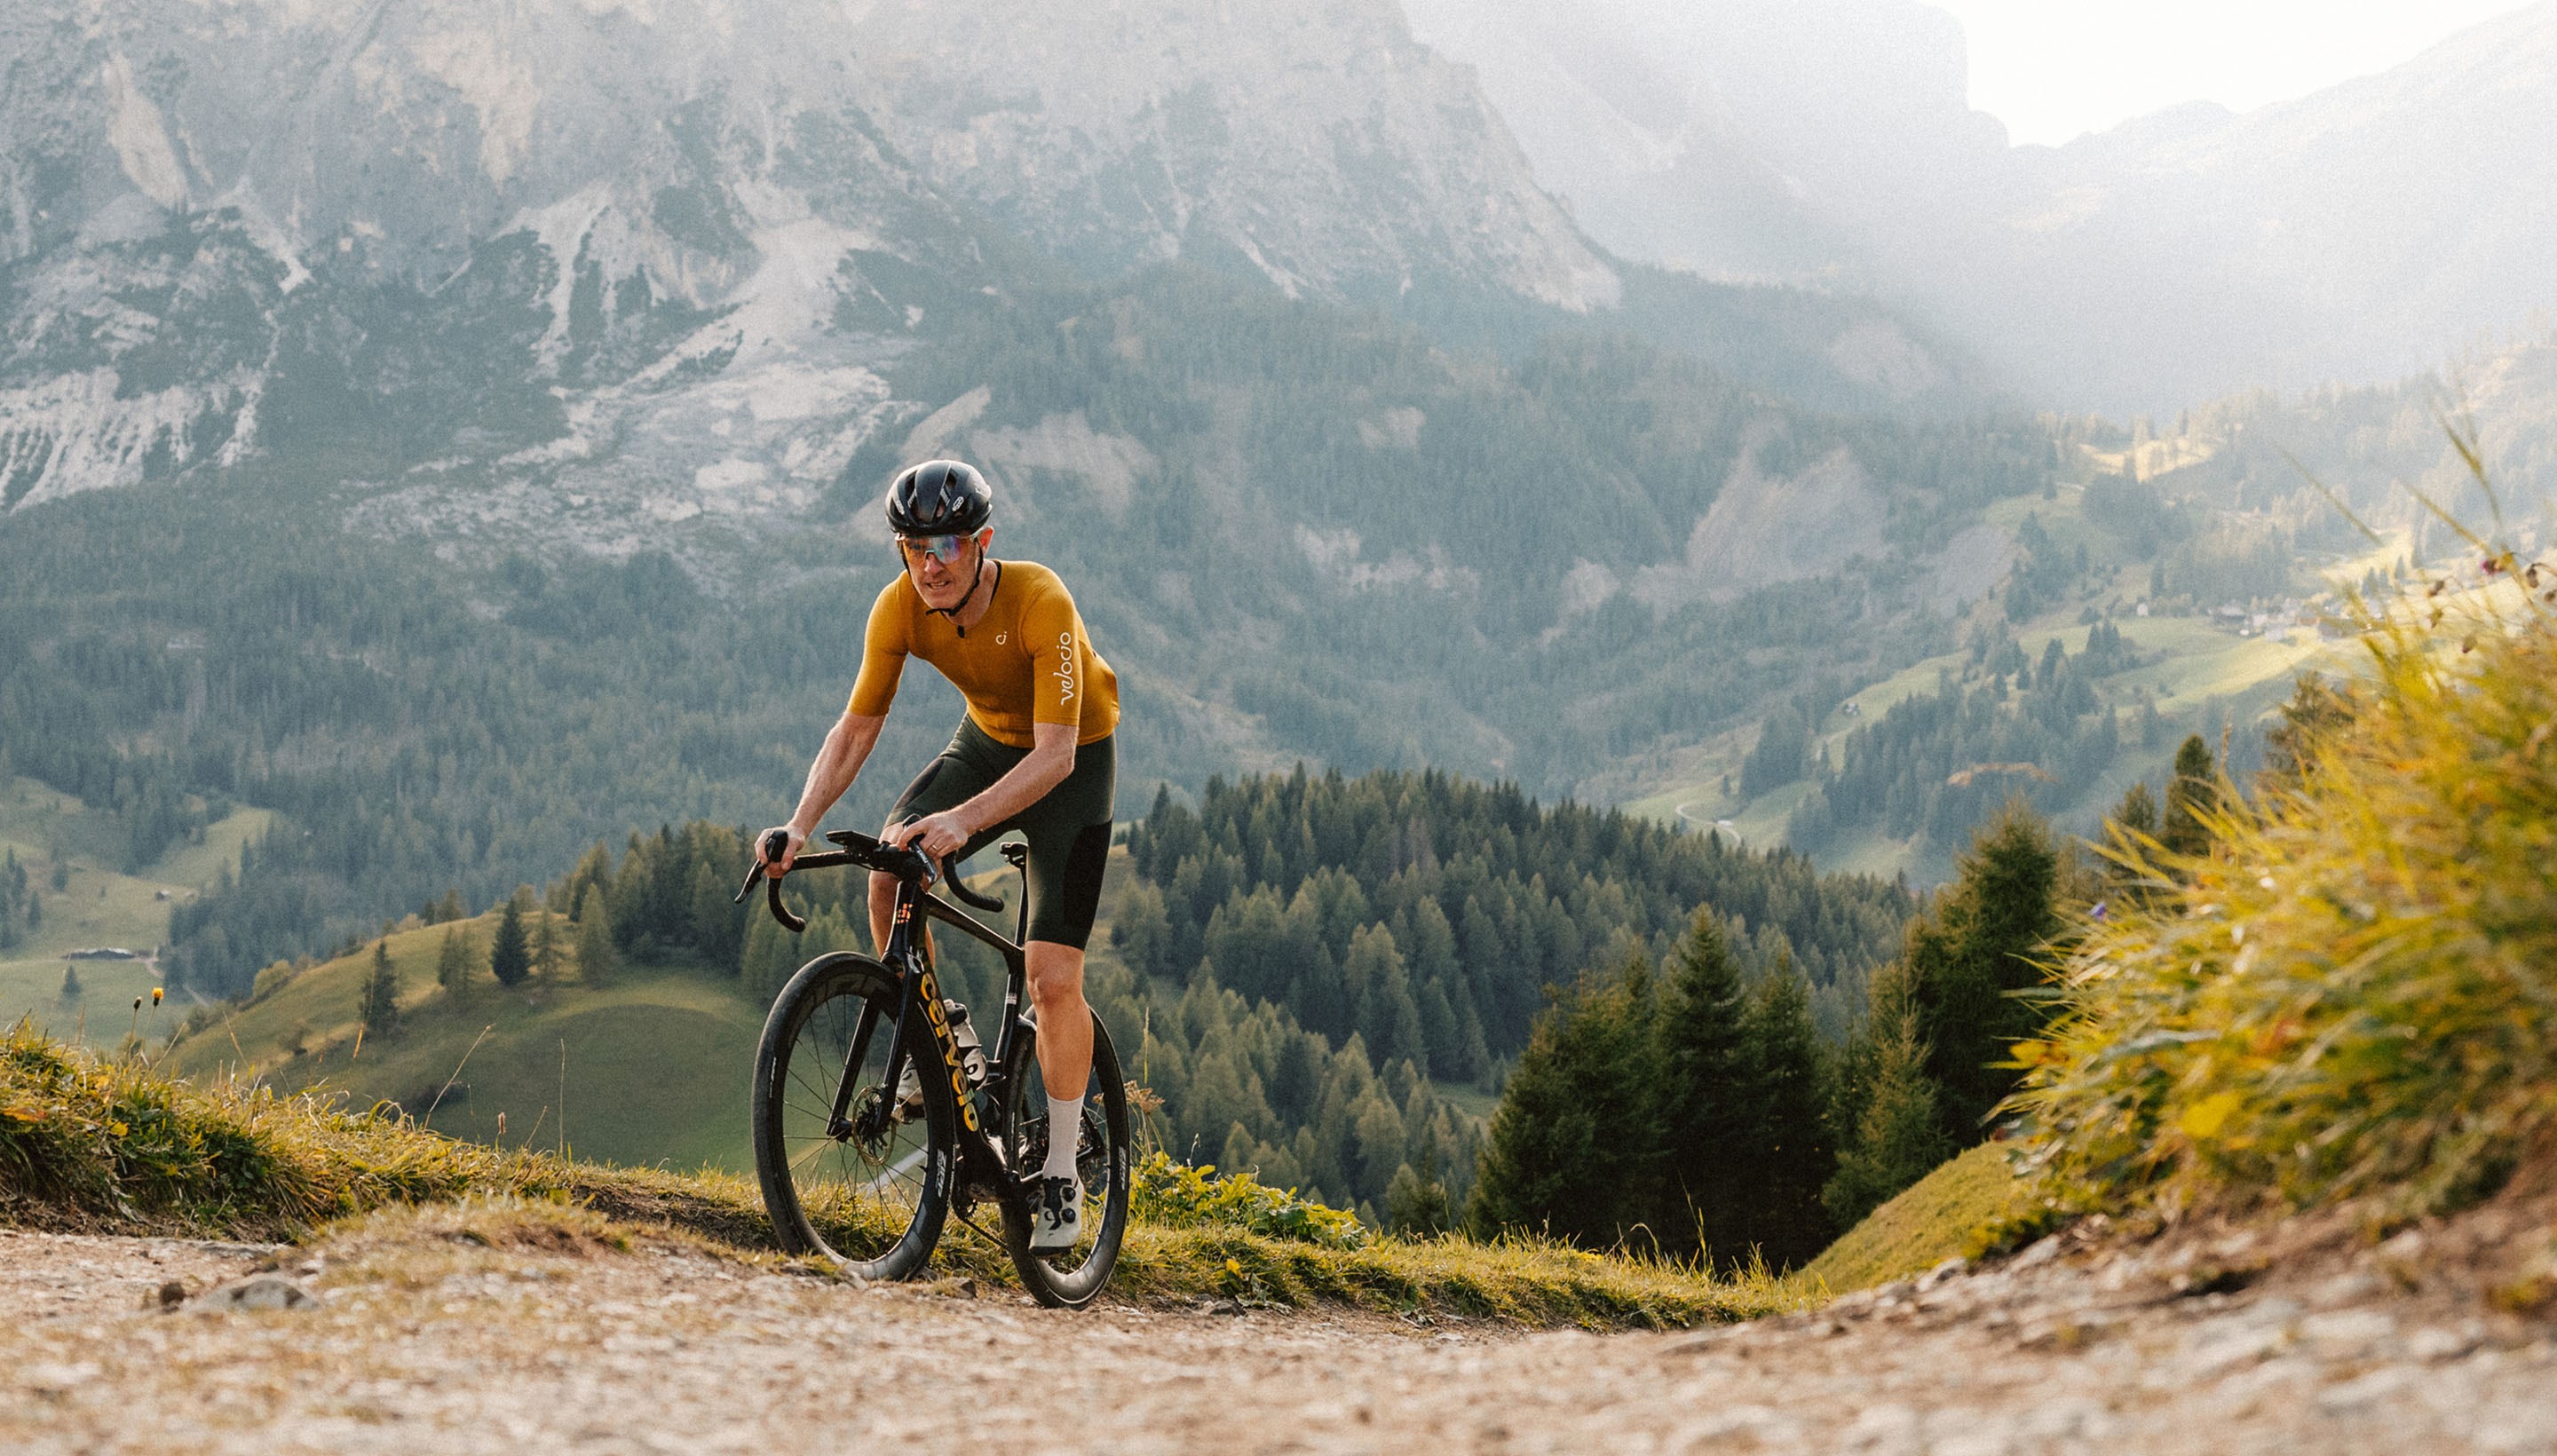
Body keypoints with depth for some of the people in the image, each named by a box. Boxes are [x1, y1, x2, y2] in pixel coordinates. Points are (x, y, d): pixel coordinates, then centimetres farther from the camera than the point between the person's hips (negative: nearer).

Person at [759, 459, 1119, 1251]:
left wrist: (962, 820, -52)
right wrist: (801, 825, -31)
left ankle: (1061, 1182, 0)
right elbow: (856, 728, -15)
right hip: (988, 740, 4)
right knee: (890, 872, -25)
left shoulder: (1040, 601, -34)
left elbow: (1055, 754, -37)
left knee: (1053, 978, -13)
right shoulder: (900, 607, -20)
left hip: (1074, 756, -4)